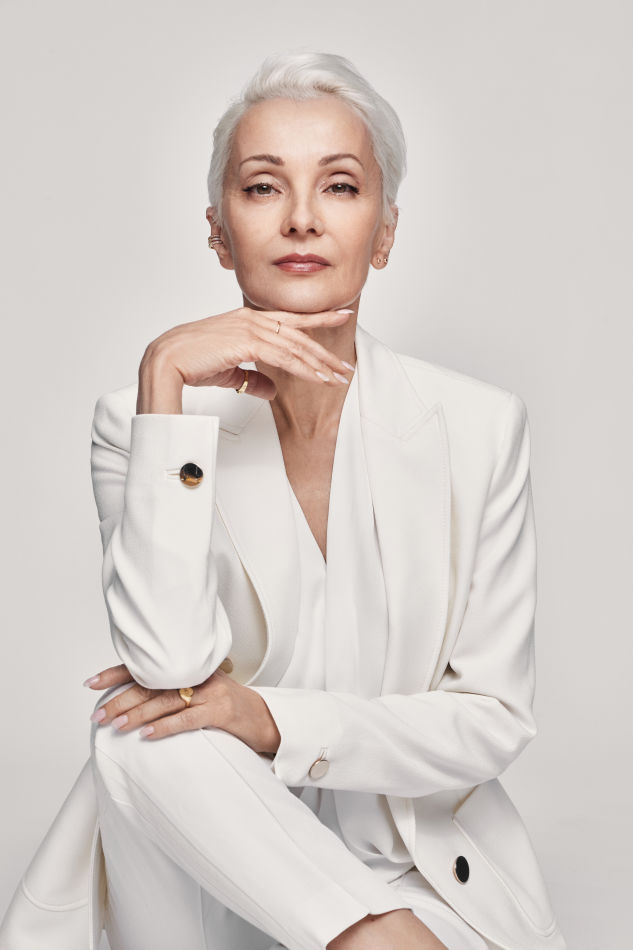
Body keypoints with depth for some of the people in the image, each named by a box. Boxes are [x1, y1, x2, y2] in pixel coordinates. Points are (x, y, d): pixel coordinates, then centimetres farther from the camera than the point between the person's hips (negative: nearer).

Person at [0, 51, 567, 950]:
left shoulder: (482, 426, -6)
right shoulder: (140, 415, -7)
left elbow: (496, 717, -5)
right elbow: (170, 665, -22)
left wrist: (270, 720, -20)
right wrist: (165, 380, -24)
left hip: (419, 856, -1)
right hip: (206, 859, 2)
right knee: (145, 731, -29)